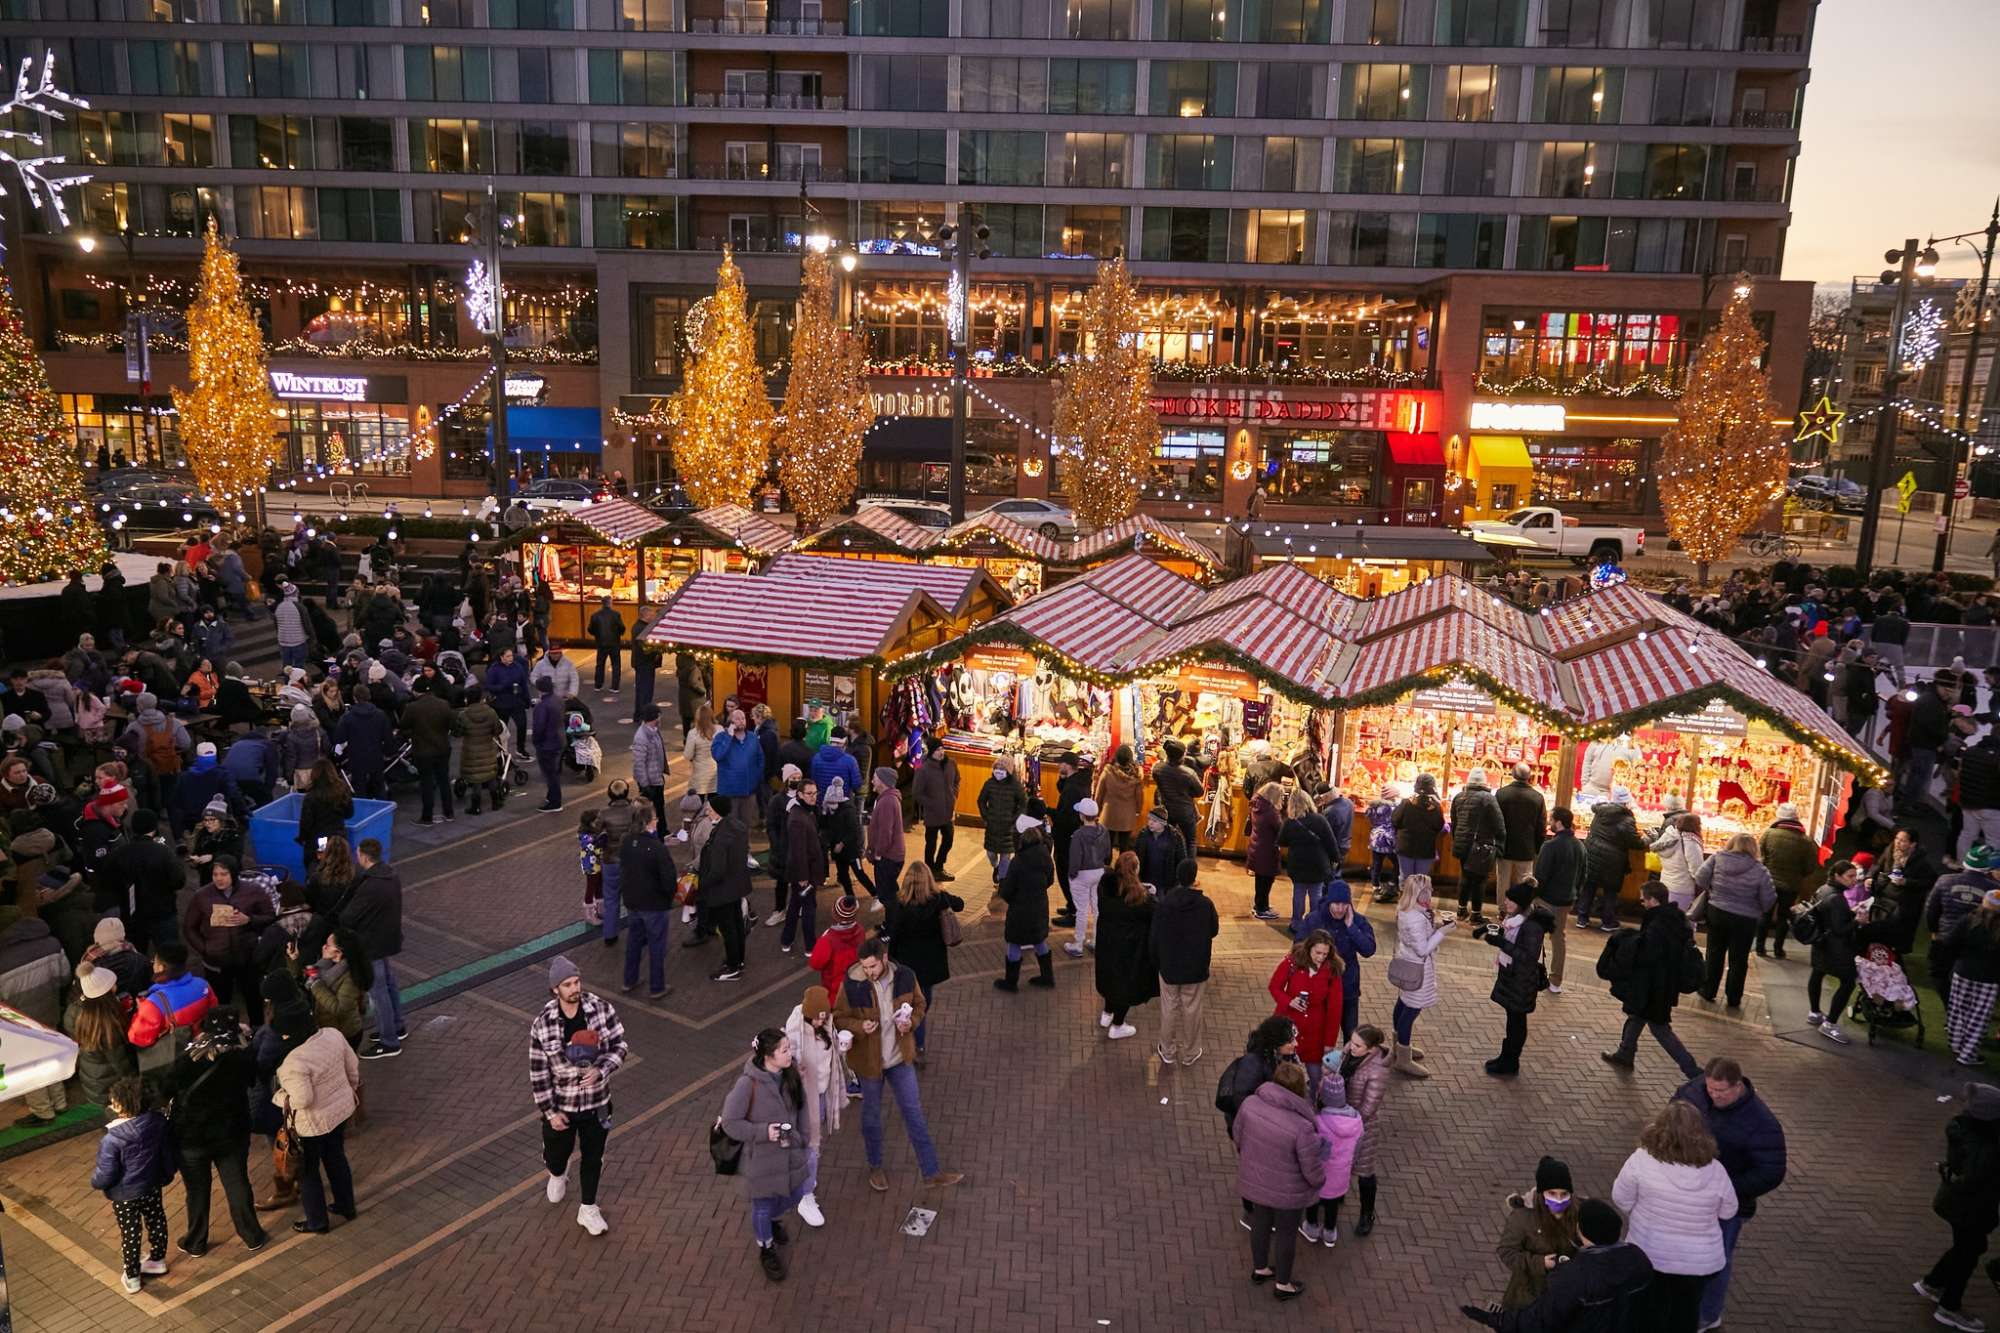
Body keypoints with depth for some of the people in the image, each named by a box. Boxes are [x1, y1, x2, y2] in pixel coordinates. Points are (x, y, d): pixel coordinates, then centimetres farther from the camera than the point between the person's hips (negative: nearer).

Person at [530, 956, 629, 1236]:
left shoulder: (602, 1009, -16)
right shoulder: (542, 1023, -18)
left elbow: (619, 1046, -7)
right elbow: (538, 1071, -11)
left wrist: (601, 1070, -25)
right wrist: (549, 1111, -9)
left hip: (597, 1101, 1)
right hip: (560, 1104, -1)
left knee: (593, 1158, 15)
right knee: (556, 1155, 21)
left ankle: (588, 1210, 38)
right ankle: (558, 1176, 58)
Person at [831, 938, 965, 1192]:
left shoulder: (904, 977, -13)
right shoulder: (852, 984, -21)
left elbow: (919, 1004, 4)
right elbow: (839, 1018, -9)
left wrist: (911, 1022, -17)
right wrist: (859, 1026, -28)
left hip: (900, 1057, 2)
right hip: (869, 1059, -2)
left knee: (914, 1112, 9)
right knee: (871, 1114, 17)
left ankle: (931, 1172, 19)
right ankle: (875, 1167, 40)